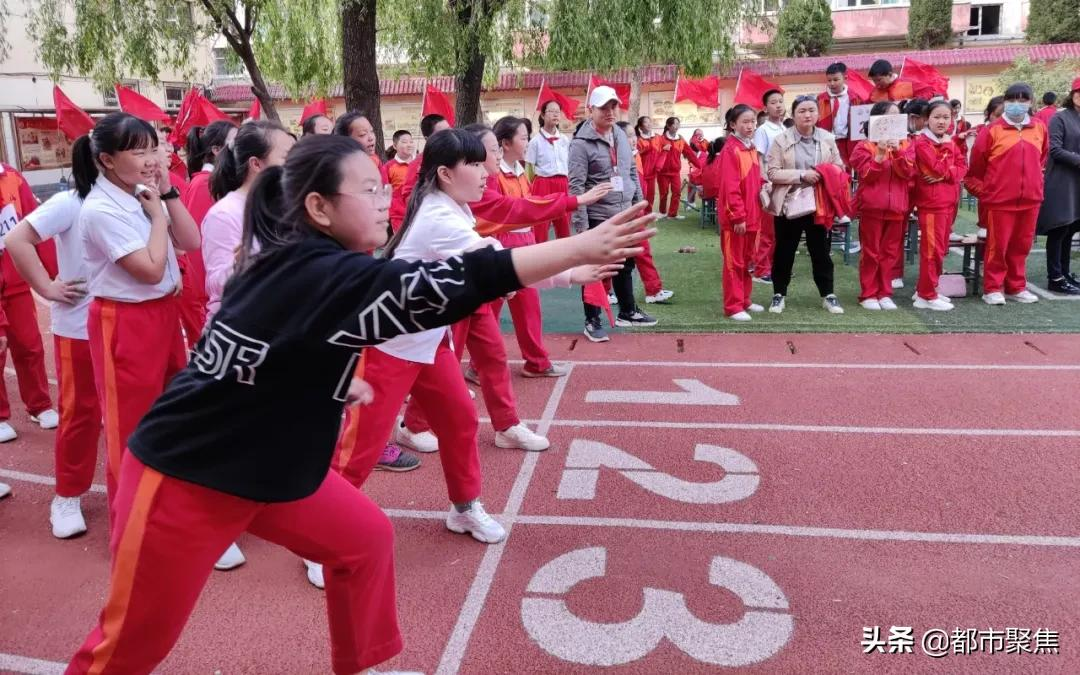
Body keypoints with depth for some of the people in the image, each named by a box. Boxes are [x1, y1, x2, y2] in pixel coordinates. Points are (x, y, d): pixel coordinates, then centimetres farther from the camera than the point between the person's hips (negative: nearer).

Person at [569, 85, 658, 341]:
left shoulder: (621, 136, 9)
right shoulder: (581, 143, -13)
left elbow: (632, 171, 18)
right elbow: (576, 186, -16)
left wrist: (638, 203, 13)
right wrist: (581, 224, -19)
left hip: (624, 216, 7)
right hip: (597, 218, -7)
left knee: (625, 266, 18)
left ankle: (628, 312, 33)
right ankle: (592, 321, 14)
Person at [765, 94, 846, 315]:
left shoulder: (828, 139, 4)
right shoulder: (781, 140, -5)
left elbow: (839, 168, 10)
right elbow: (773, 173, -11)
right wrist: (802, 175, -20)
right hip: (789, 204, -2)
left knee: (821, 251, 9)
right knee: (784, 252, 7)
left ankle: (828, 295, 19)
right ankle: (779, 294, 20)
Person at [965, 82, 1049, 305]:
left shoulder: (1039, 128, 7)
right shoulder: (992, 131, -5)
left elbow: (1043, 156, 22)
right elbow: (976, 165, 0)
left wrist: (1033, 180, 20)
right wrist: (981, 191, 4)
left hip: (1030, 199, 4)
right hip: (999, 199, -4)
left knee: (1021, 246, 11)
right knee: (997, 246, 1)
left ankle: (1016, 287, 21)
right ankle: (992, 288, 10)